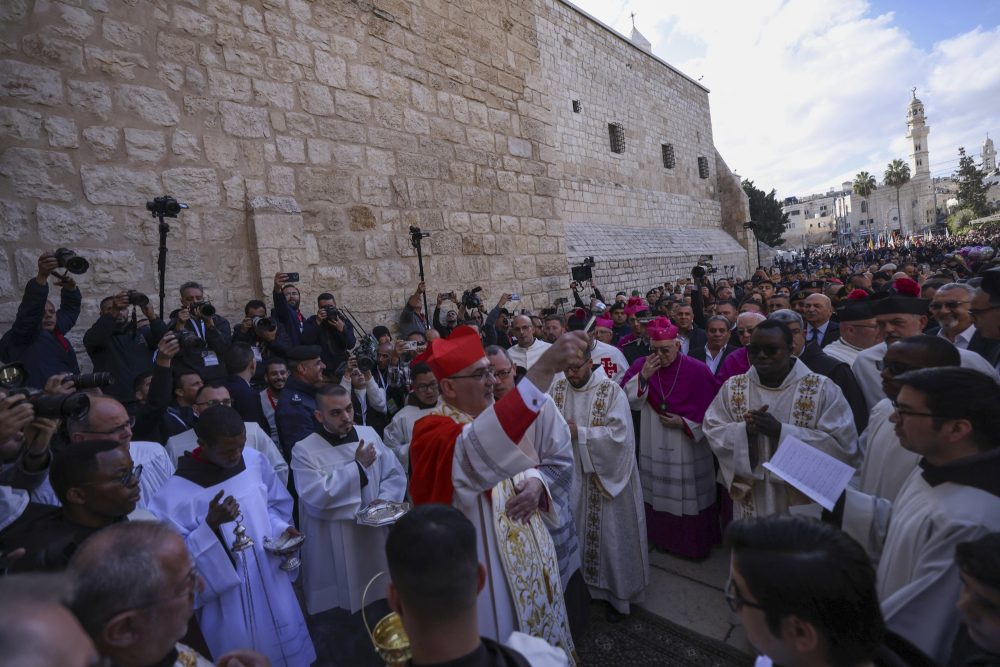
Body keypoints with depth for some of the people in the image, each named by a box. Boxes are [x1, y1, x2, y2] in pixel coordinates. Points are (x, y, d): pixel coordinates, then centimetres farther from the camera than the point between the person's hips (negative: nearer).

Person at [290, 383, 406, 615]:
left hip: (375, 534, 4)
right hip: (334, 548, -4)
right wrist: (358, 465, -18)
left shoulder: (369, 434, 1)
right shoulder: (304, 450, -11)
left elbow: (395, 474, 3)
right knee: (343, 598, 10)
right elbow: (318, 495, -22)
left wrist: (384, 500, -15)